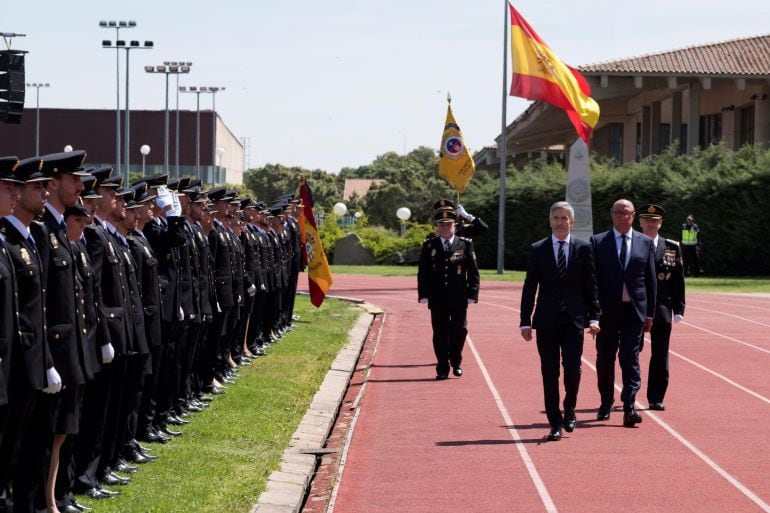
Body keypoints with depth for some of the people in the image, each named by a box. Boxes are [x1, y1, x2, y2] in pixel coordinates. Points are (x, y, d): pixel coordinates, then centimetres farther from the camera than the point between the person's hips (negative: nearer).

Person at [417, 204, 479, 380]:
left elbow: (473, 271, 2)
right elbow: (423, 272, 5)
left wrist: (472, 293, -5)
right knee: (440, 334, 3)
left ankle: (456, 362, 24)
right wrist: (423, 294, -3)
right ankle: (442, 368, 10)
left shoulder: (465, 245, 3)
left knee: (459, 330, 2)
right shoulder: (429, 245, 5)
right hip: (437, 299, 1)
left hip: (459, 299, 0)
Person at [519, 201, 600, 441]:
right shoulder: (538, 249, 5)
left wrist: (594, 317, -2)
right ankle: (555, 423, 8)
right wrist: (525, 321, 0)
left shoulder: (583, 248, 5)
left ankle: (569, 410, 20)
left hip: (574, 320, 0)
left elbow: (590, 285, 6)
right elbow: (530, 287, 5)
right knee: (550, 374, 0)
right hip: (547, 320, 0)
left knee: (573, 369, -6)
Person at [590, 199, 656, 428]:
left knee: (631, 359, -7)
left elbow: (651, 280, 8)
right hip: (607, 310, 0)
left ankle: (629, 408, -10)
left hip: (635, 310, 0)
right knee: (605, 359, 9)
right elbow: (592, 278, 1)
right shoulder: (598, 242, 3)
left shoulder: (645, 243, 7)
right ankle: (606, 404, 24)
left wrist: (650, 313, 4)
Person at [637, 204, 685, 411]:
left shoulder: (672, 248, 6)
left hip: (661, 309, 1)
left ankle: (656, 398, 9)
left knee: (660, 356, 3)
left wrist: (678, 309, 0)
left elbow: (678, 281, 5)